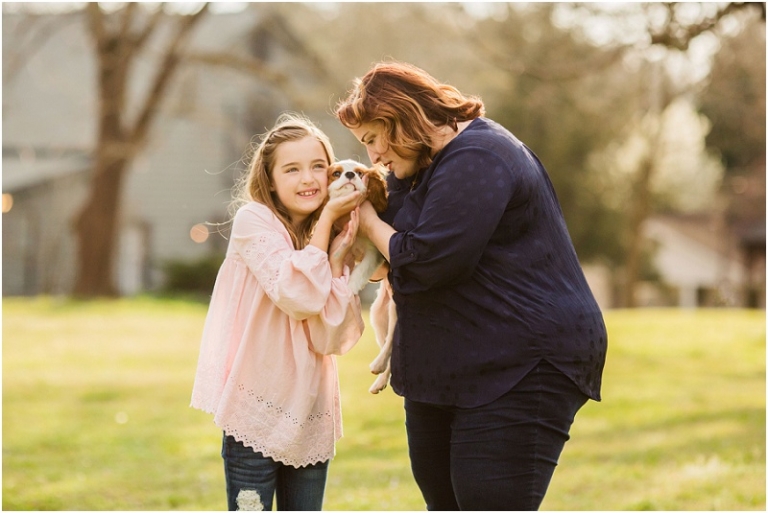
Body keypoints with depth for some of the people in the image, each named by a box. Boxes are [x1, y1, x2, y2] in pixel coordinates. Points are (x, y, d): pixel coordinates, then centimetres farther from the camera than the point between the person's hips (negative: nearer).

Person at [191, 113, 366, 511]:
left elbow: (330, 338, -6)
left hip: (310, 418, 5)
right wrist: (326, 217, -15)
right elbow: (298, 297, -22)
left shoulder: (331, 240, 7)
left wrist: (338, 256, -12)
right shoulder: (253, 220, -7)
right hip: (256, 414, -5)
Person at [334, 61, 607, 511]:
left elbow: (424, 262, -24)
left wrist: (369, 221, -7)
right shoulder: (429, 164, 16)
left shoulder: (476, 160, -18)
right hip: (447, 372, 11)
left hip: (520, 372, -11)